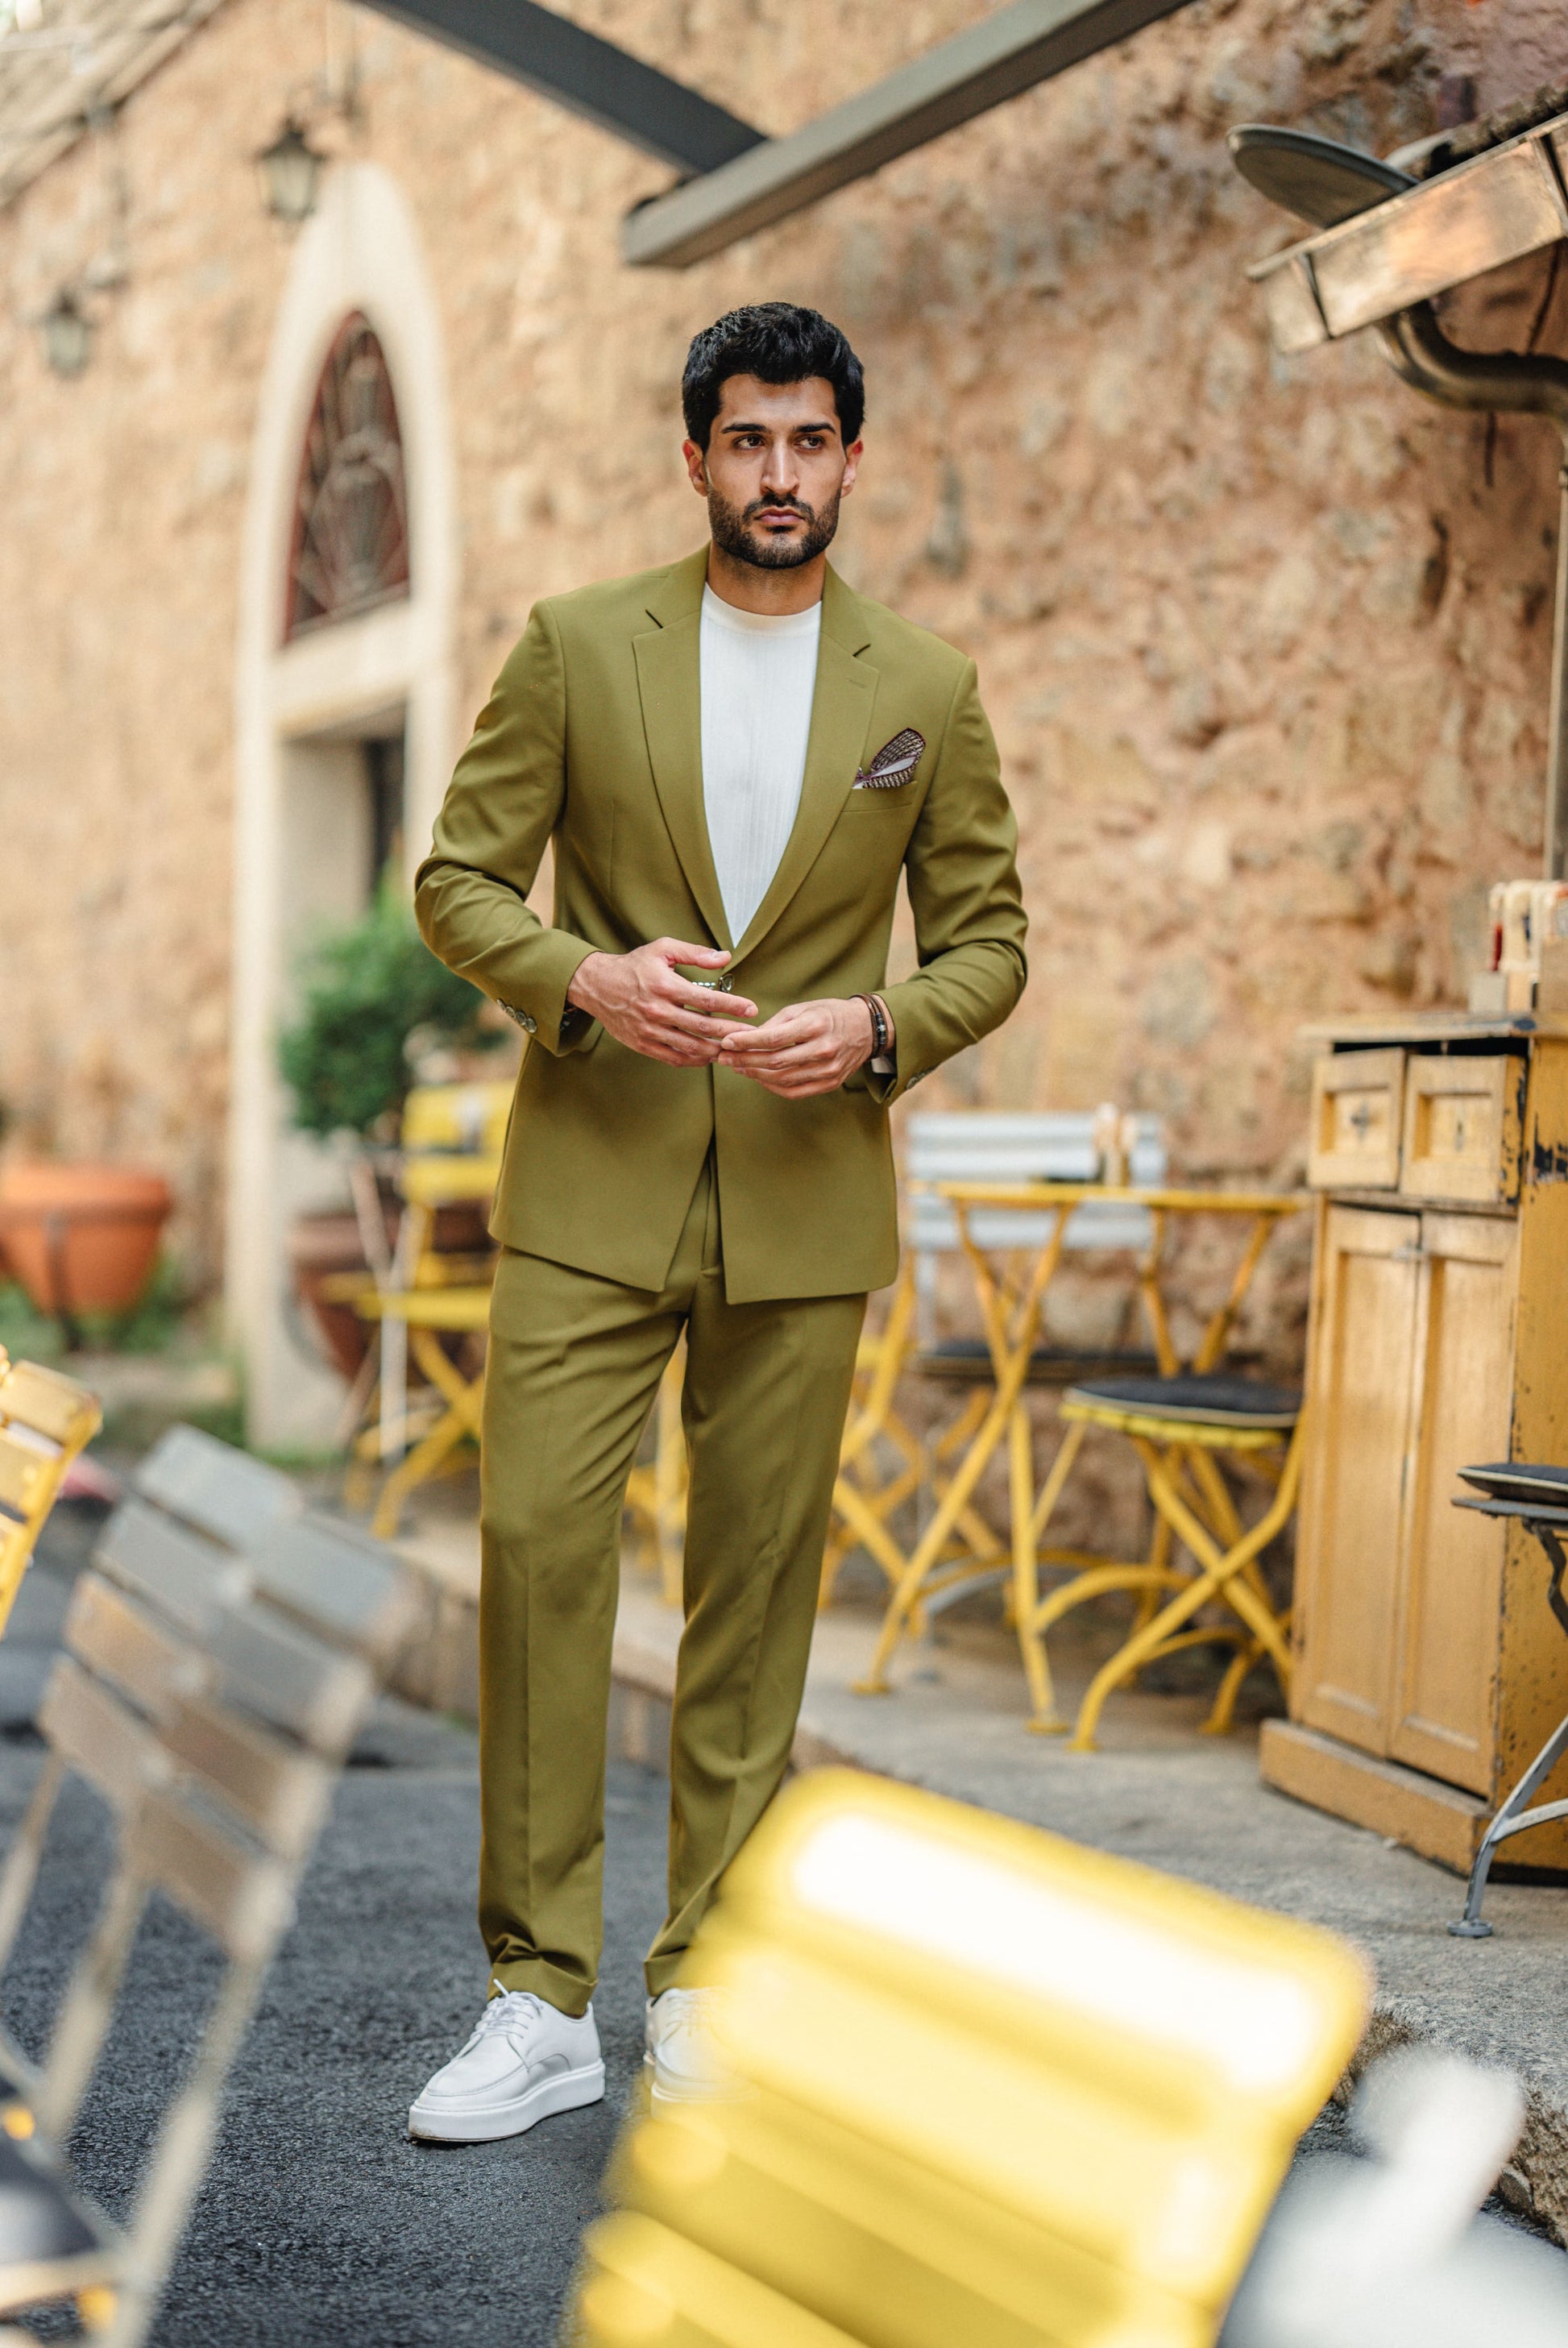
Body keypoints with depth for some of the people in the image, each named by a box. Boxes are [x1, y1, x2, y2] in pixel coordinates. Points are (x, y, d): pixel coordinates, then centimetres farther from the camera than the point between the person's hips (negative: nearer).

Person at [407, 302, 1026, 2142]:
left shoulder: (926, 691, 6)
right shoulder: (574, 646, 4)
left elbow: (988, 938, 10)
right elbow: (458, 878, 3)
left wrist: (876, 1029, -11)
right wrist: (581, 978, -16)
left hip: (807, 1197, 1)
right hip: (592, 1180, -1)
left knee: (756, 1585, 4)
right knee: (535, 1538, -8)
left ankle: (704, 1990, 16)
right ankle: (539, 1999, 1)